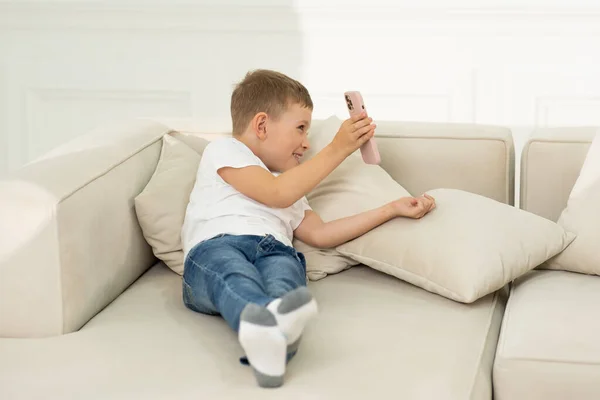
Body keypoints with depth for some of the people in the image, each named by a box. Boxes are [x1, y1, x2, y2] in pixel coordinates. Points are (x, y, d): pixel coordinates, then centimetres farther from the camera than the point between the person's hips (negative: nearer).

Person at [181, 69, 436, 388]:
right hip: (216, 245, -4)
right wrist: (338, 148, 7)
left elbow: (319, 234, 31)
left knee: (284, 266, -35)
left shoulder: (289, 184, 42)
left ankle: (274, 334, -70)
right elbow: (278, 194, 3)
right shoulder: (223, 151, 18)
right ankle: (258, 318, -76)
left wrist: (393, 209, 30)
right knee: (231, 268, -42)